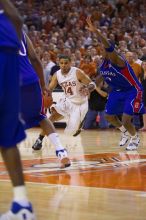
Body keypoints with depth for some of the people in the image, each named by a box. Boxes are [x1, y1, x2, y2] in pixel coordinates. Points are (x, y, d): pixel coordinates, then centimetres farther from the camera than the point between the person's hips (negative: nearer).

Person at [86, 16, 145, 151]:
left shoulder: (117, 60, -29)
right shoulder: (103, 63, -5)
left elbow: (109, 47, -49)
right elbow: (103, 75, 17)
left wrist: (96, 32, -61)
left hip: (132, 91, -8)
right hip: (117, 91, 9)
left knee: (126, 120, -15)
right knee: (109, 116, 12)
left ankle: (135, 138, 16)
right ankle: (125, 133, 39)